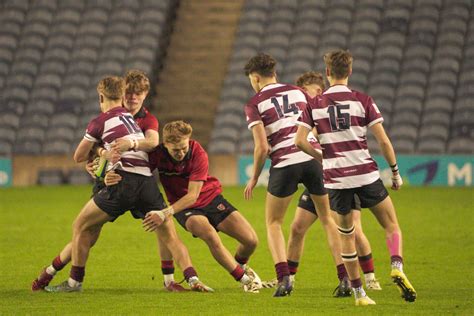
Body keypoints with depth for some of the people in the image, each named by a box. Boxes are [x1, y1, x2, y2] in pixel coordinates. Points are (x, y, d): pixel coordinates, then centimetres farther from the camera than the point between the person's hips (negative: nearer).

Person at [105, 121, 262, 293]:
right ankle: (244, 279, -14)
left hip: (211, 199, 1)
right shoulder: (157, 154, -20)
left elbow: (192, 195, -28)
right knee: (210, 235, -32)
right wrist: (113, 177, -34)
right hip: (184, 208, -1)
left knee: (251, 240, -8)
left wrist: (166, 213, -40)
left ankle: (241, 265, 30)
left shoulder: (198, 154, -26)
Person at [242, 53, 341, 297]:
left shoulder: (254, 104, 1)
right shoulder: (297, 92, 14)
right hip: (314, 158, 3)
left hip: (284, 164, -3)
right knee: (327, 219, 17)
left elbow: (262, 147, -8)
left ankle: (284, 278, -4)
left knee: (273, 223, 15)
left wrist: (254, 178, 4)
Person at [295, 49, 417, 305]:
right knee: (392, 225, 10)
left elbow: (300, 141, -5)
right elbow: (383, 141, -5)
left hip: (335, 179, 2)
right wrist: (395, 173, 7)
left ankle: (358, 292, 13)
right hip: (366, 175, -2)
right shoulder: (362, 100, -1)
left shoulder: (314, 105, 3)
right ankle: (397, 267, -16)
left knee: (346, 235, 15)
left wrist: (322, 156, 13)